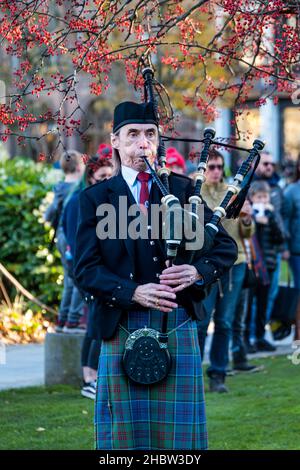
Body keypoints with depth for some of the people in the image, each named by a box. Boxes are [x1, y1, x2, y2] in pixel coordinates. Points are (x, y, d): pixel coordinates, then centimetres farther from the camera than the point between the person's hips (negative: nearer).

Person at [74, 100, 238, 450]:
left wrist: (198, 271, -12)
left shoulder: (183, 189, 11)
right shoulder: (96, 199, 6)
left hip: (178, 326, 1)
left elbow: (226, 247, 9)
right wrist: (133, 292, -18)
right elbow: (85, 269, -2)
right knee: (127, 432, 2)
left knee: (177, 429, 3)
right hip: (122, 327, -1)